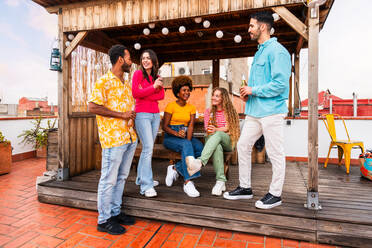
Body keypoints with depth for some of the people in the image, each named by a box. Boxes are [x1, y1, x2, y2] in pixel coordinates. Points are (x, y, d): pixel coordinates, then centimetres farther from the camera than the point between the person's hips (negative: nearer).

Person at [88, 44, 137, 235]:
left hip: (130, 137, 8)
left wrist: (132, 115, 10)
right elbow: (93, 107, -15)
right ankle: (104, 220, 15)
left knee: (121, 177, 15)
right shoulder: (104, 82, -7)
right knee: (109, 179, 1)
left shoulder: (126, 84, 19)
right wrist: (121, 115, -16)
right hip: (113, 138, -8)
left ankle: (115, 212, 30)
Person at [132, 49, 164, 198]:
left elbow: (161, 95, 4)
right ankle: (146, 186, -6)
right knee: (148, 148, -12)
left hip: (155, 115, 6)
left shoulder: (156, 77, 17)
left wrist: (145, 94, -9)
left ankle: (141, 178, 24)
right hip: (142, 114, -6)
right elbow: (135, 93, -11)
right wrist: (153, 87, -11)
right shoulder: (138, 74, 2)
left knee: (148, 148, 10)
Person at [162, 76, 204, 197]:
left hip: (186, 136, 5)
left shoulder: (191, 108, 11)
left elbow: (190, 126, -1)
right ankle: (188, 182, -37)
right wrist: (176, 133, -25)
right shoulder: (171, 106, -2)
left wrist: (188, 140, -19)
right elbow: (164, 126, -7)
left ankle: (175, 168, -12)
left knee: (200, 148, -26)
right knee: (186, 146, -36)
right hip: (170, 137, -4)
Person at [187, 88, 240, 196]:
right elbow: (207, 128, 5)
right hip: (212, 140, 2)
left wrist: (216, 130, -24)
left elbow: (227, 128, -4)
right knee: (217, 147, -37)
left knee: (217, 134, -38)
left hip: (227, 141, -1)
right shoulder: (208, 111, 16)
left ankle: (200, 161, -56)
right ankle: (220, 181, -40)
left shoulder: (229, 111, 9)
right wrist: (210, 131, -20)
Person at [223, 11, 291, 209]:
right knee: (243, 146, 11)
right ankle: (245, 188, 24)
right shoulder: (259, 52, 20)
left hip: (271, 111, -9)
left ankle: (275, 194, 19)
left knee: (275, 154, 2)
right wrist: (247, 93, 9)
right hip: (254, 111, 10)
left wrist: (253, 90, -12)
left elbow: (280, 84, -19)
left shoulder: (277, 51, -10)